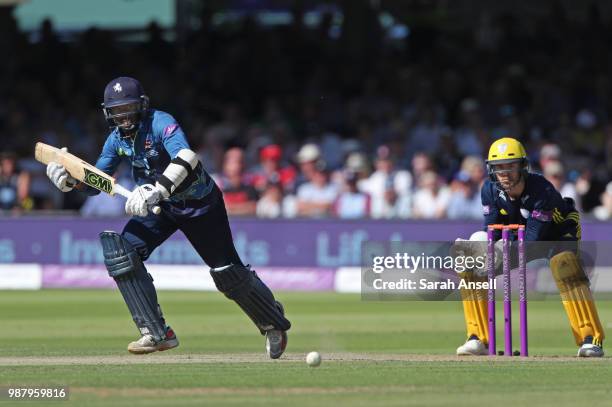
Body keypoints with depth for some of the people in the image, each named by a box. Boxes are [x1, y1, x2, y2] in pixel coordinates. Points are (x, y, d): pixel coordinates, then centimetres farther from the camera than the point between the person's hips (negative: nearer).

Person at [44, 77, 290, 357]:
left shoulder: (160, 123, -27)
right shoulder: (117, 139, -5)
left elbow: (186, 158, -45)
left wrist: (155, 191, -57)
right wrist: (69, 179, -20)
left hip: (200, 204, -6)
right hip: (161, 207, 6)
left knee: (229, 273, -2)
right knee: (121, 253, -16)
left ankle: (274, 325, 26)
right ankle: (156, 333, -13)